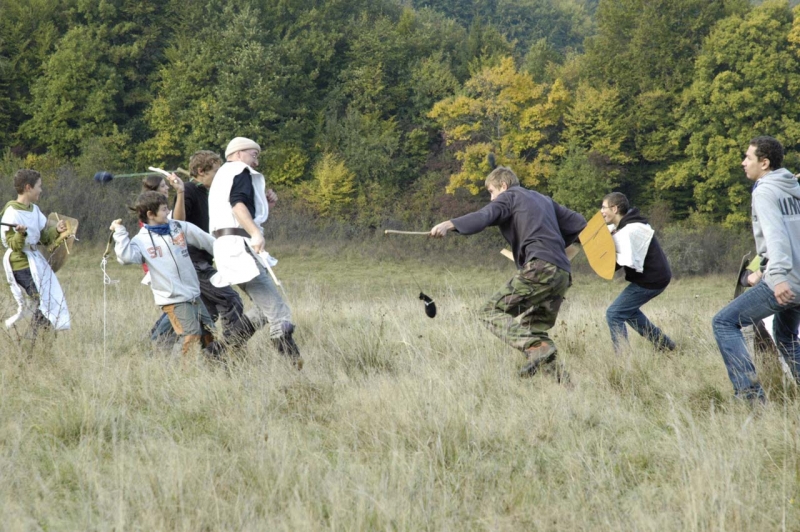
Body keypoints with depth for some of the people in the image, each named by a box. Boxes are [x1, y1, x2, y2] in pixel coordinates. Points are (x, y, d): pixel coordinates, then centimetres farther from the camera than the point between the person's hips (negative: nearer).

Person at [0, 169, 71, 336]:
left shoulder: (34, 209, 10)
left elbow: (44, 238, 10)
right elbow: (14, 245, -17)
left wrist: (56, 230, -7)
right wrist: (21, 234, -37)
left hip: (36, 259, 9)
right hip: (21, 264, -9)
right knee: (41, 302, -11)